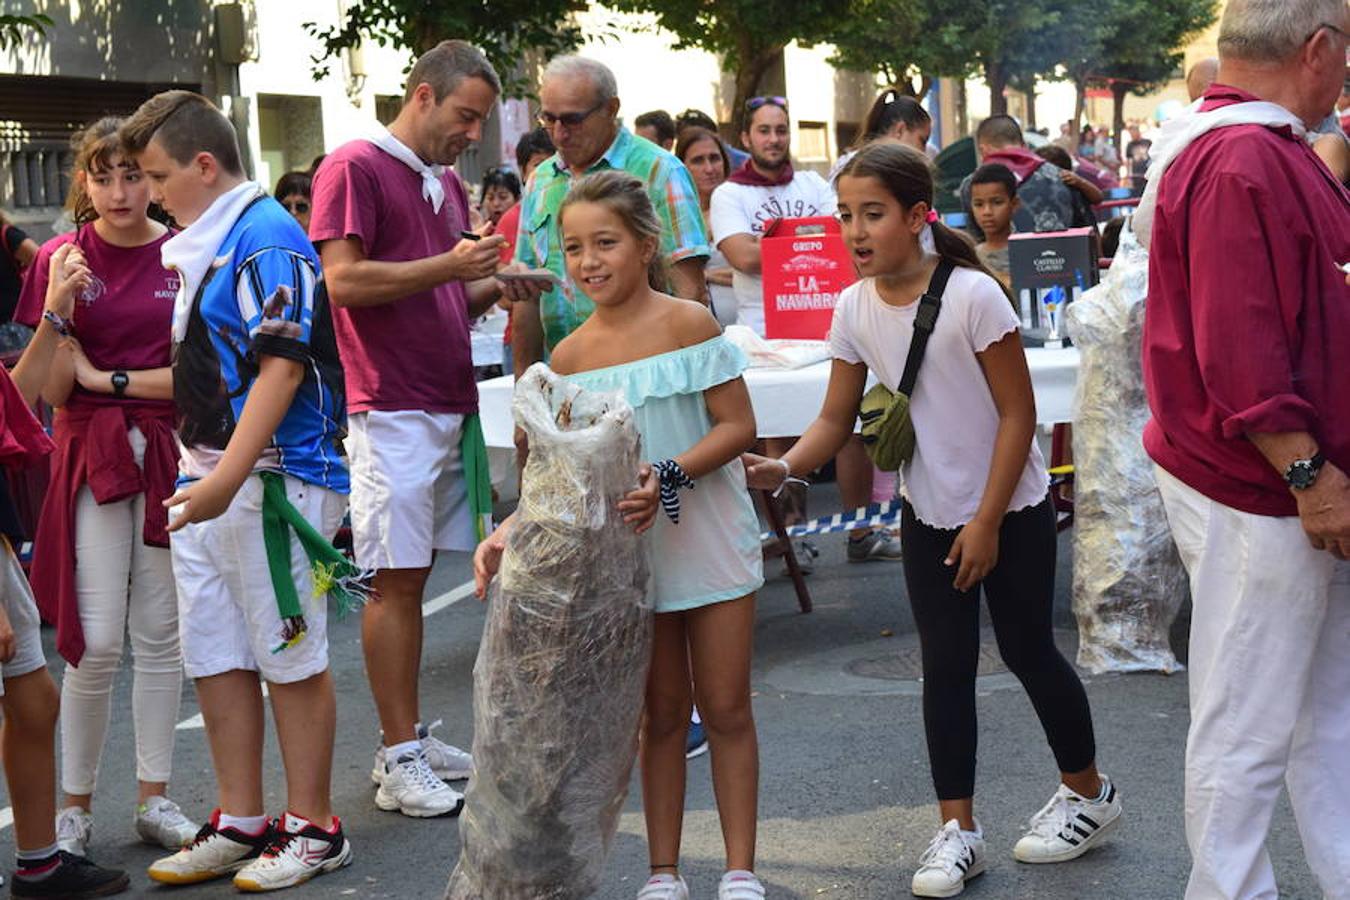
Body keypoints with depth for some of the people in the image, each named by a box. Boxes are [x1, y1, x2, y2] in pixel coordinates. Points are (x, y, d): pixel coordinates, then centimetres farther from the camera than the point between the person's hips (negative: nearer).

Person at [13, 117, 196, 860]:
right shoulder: (61, 259, -1)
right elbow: (51, 392, -4)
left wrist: (111, 379, -8)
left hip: (169, 454, 2)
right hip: (92, 455, -2)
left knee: (160, 633, 6)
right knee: (97, 640, -6)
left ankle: (153, 799, 16)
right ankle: (75, 807, 8)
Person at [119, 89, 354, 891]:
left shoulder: (267, 239, -13)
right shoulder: (202, 244, 16)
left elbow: (282, 368, -20)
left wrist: (227, 480, -24)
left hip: (271, 479, -9)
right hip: (208, 479, 9)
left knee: (291, 658, 0)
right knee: (216, 658, 11)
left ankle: (313, 827, 10)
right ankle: (241, 824, 21)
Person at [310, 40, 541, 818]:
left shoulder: (447, 183, 19)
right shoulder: (356, 169, -7)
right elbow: (342, 281, -16)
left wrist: (492, 288, 3)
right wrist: (447, 267, -19)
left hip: (450, 404, 8)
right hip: (393, 409, -8)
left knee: (414, 577, 11)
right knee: (396, 581, -5)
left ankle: (408, 740, 17)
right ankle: (401, 763, -2)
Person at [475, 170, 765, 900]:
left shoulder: (689, 324, -9)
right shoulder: (570, 355, 1)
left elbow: (737, 426, -13)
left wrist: (667, 476, -27)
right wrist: (508, 532, -13)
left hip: (708, 536, -3)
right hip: (628, 551, 3)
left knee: (726, 709, 4)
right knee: (660, 715, 12)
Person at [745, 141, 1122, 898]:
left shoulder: (972, 295, -23)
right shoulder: (855, 308, -6)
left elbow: (1018, 414, -18)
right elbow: (837, 419, -1)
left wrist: (988, 523, -18)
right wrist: (786, 468, -21)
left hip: (1013, 510, -5)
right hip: (929, 515, 5)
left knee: (1028, 651, 7)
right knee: (945, 665, 4)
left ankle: (1088, 794, 29)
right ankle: (959, 830, 12)